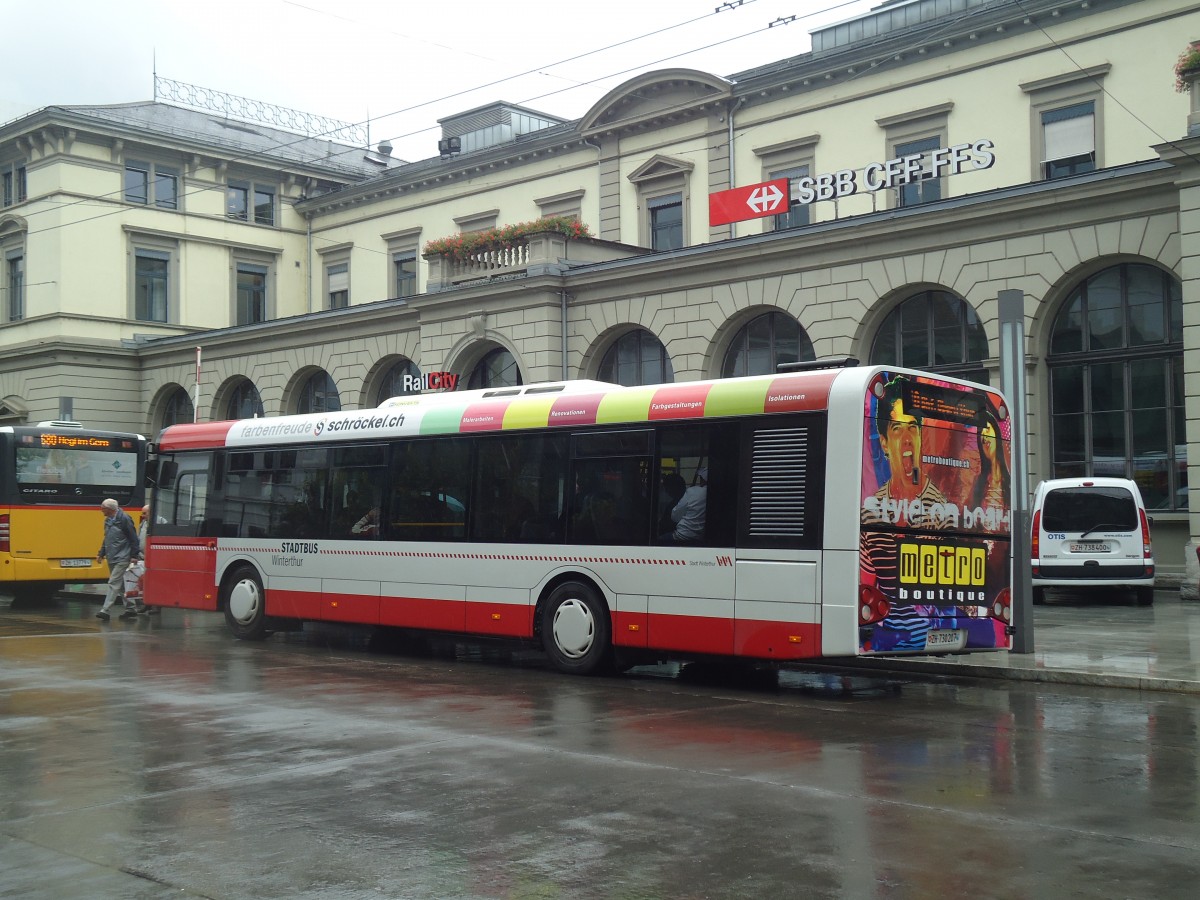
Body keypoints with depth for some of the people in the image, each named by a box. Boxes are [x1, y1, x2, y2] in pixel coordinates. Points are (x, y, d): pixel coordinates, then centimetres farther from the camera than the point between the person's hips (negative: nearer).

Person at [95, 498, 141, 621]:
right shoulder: (108, 520, 11)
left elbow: (133, 539, -12)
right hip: (112, 558, 9)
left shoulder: (124, 519, -14)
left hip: (121, 559, -9)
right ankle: (130, 609, 21)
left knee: (114, 583, -12)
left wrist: (133, 555, -13)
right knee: (120, 585, 13)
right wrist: (101, 554, 14)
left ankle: (105, 611, -15)